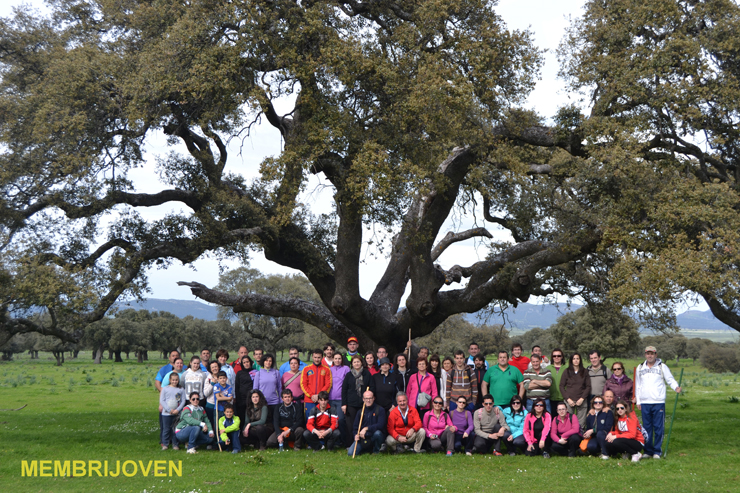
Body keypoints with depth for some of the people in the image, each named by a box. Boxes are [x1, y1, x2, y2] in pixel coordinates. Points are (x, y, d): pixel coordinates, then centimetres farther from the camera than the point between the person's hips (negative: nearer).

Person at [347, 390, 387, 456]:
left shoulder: (380, 410, -4)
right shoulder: (360, 412, 9)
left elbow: (380, 425, -17)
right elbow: (355, 427, 11)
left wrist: (366, 428, -26)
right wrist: (356, 435, -12)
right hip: (363, 438, 3)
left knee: (377, 433, -38)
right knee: (350, 453, -18)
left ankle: (376, 450, -6)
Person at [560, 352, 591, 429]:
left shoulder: (584, 372, 8)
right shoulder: (567, 371, 7)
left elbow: (588, 386, 8)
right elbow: (561, 386, 6)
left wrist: (582, 399, -4)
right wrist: (568, 399, -5)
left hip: (581, 401, 0)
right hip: (569, 400, 0)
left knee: (581, 423, -3)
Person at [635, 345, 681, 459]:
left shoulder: (662, 367, 6)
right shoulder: (640, 368, 14)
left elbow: (670, 379, 3)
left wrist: (676, 387, -18)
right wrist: (638, 401, 14)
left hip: (659, 402, -3)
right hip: (644, 403, 3)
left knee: (658, 428, -3)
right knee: (647, 428, 4)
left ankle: (657, 451, 3)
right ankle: (648, 451, 10)